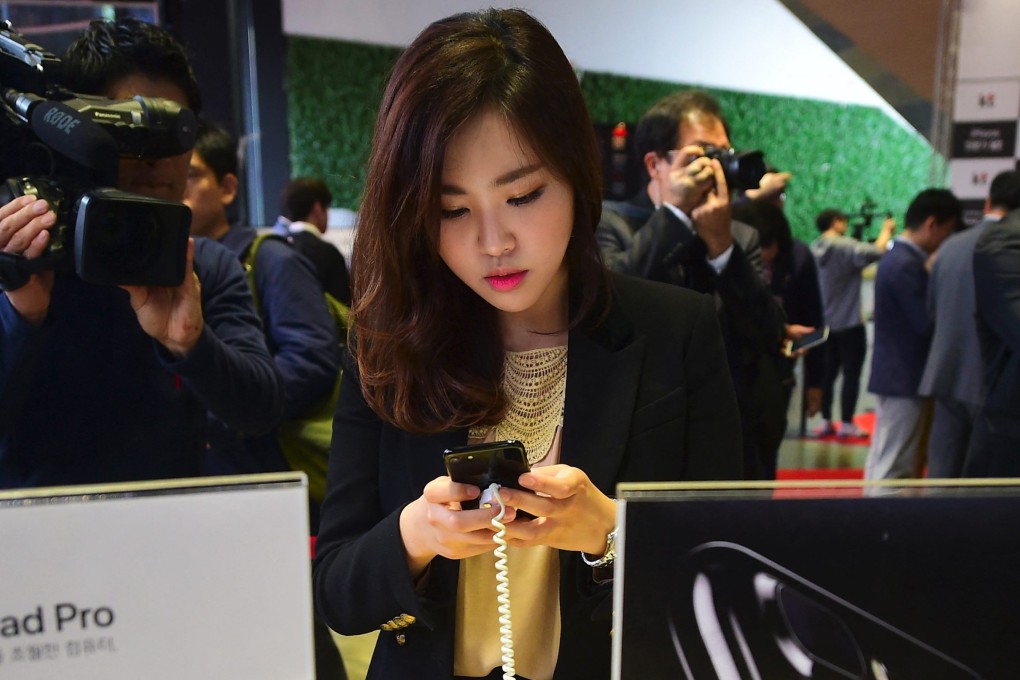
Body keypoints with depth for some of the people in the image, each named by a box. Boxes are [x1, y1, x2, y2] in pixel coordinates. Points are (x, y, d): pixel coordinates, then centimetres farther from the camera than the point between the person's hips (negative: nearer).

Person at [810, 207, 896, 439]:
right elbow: (875, 252, -22)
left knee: (828, 372, 12)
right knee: (851, 374, 2)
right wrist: (886, 230, -4)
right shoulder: (845, 246, -15)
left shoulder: (814, 249, 5)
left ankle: (826, 422, 14)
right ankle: (847, 424, 4)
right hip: (849, 323, -7)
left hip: (824, 323, 7)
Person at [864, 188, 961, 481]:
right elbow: (929, 323, -21)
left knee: (885, 467, 16)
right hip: (905, 378, -10)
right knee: (893, 471, -4)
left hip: (896, 374, 10)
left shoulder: (899, 258, 13)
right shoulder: (907, 265, -19)